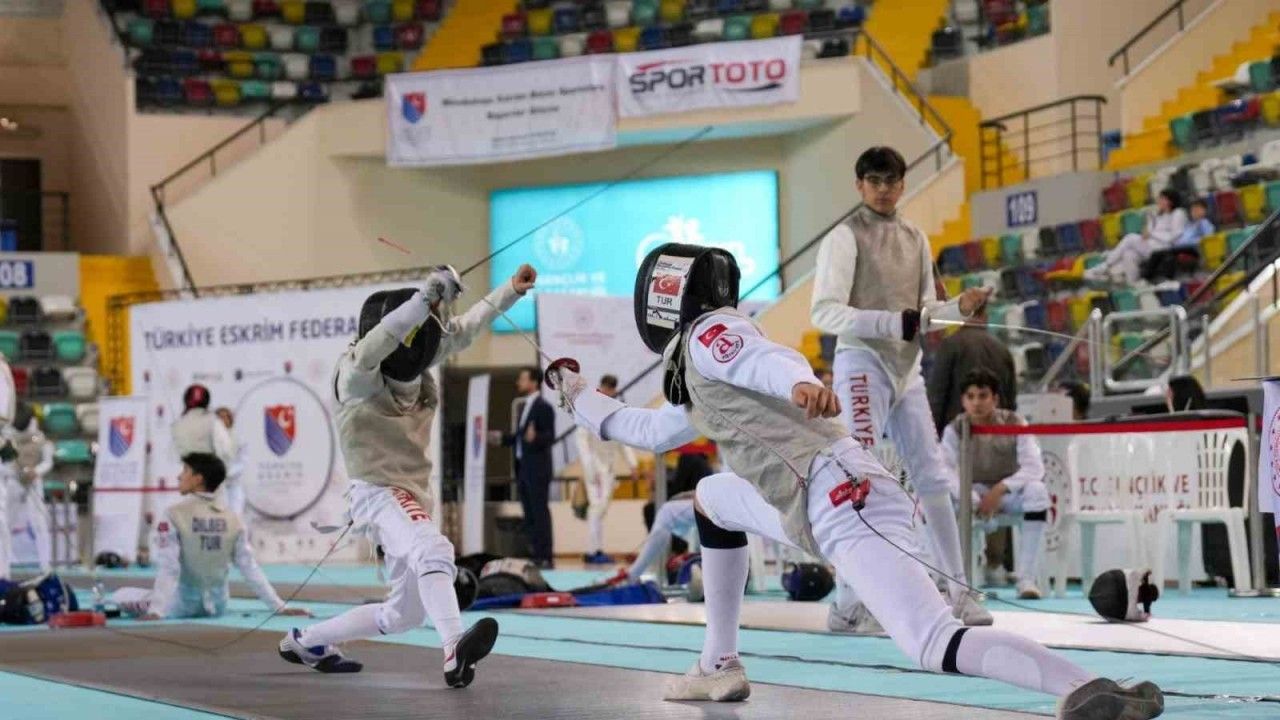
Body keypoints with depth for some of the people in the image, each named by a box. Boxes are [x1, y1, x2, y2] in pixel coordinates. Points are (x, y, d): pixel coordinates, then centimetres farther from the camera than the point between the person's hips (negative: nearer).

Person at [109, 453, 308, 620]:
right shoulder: (231, 518, -4)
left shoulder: (174, 515, -15)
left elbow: (168, 568, -23)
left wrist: (155, 612, -27)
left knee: (120, 596, 13)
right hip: (218, 604, 4)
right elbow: (251, 568, -6)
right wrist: (280, 607, -4)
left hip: (183, 603, -4)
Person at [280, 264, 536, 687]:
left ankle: (305, 643, 34)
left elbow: (462, 329, 9)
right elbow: (372, 346, -41)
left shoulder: (410, 362, 2)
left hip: (412, 493, 8)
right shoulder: (357, 373, -19)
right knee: (434, 552, -37)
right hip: (380, 492, -8)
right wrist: (427, 295, -50)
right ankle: (454, 652, -55)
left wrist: (511, 290, 0)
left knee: (405, 614, 18)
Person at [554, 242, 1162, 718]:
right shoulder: (697, 371, 29)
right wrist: (582, 402, 56)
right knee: (710, 500, 31)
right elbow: (654, 432, 48)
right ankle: (720, 665, 30)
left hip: (837, 497, -9)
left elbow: (774, 359, -22)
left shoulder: (707, 332, 2)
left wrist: (802, 382, -44)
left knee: (937, 649, -23)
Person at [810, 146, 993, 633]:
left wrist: (960, 308, -2)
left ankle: (957, 593, 17)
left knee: (934, 480, 8)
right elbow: (825, 313, -14)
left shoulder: (915, 239, 14)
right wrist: (893, 322, -24)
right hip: (862, 365, -7)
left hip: (907, 369, 7)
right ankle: (850, 605, -13)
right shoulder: (844, 238, -6)